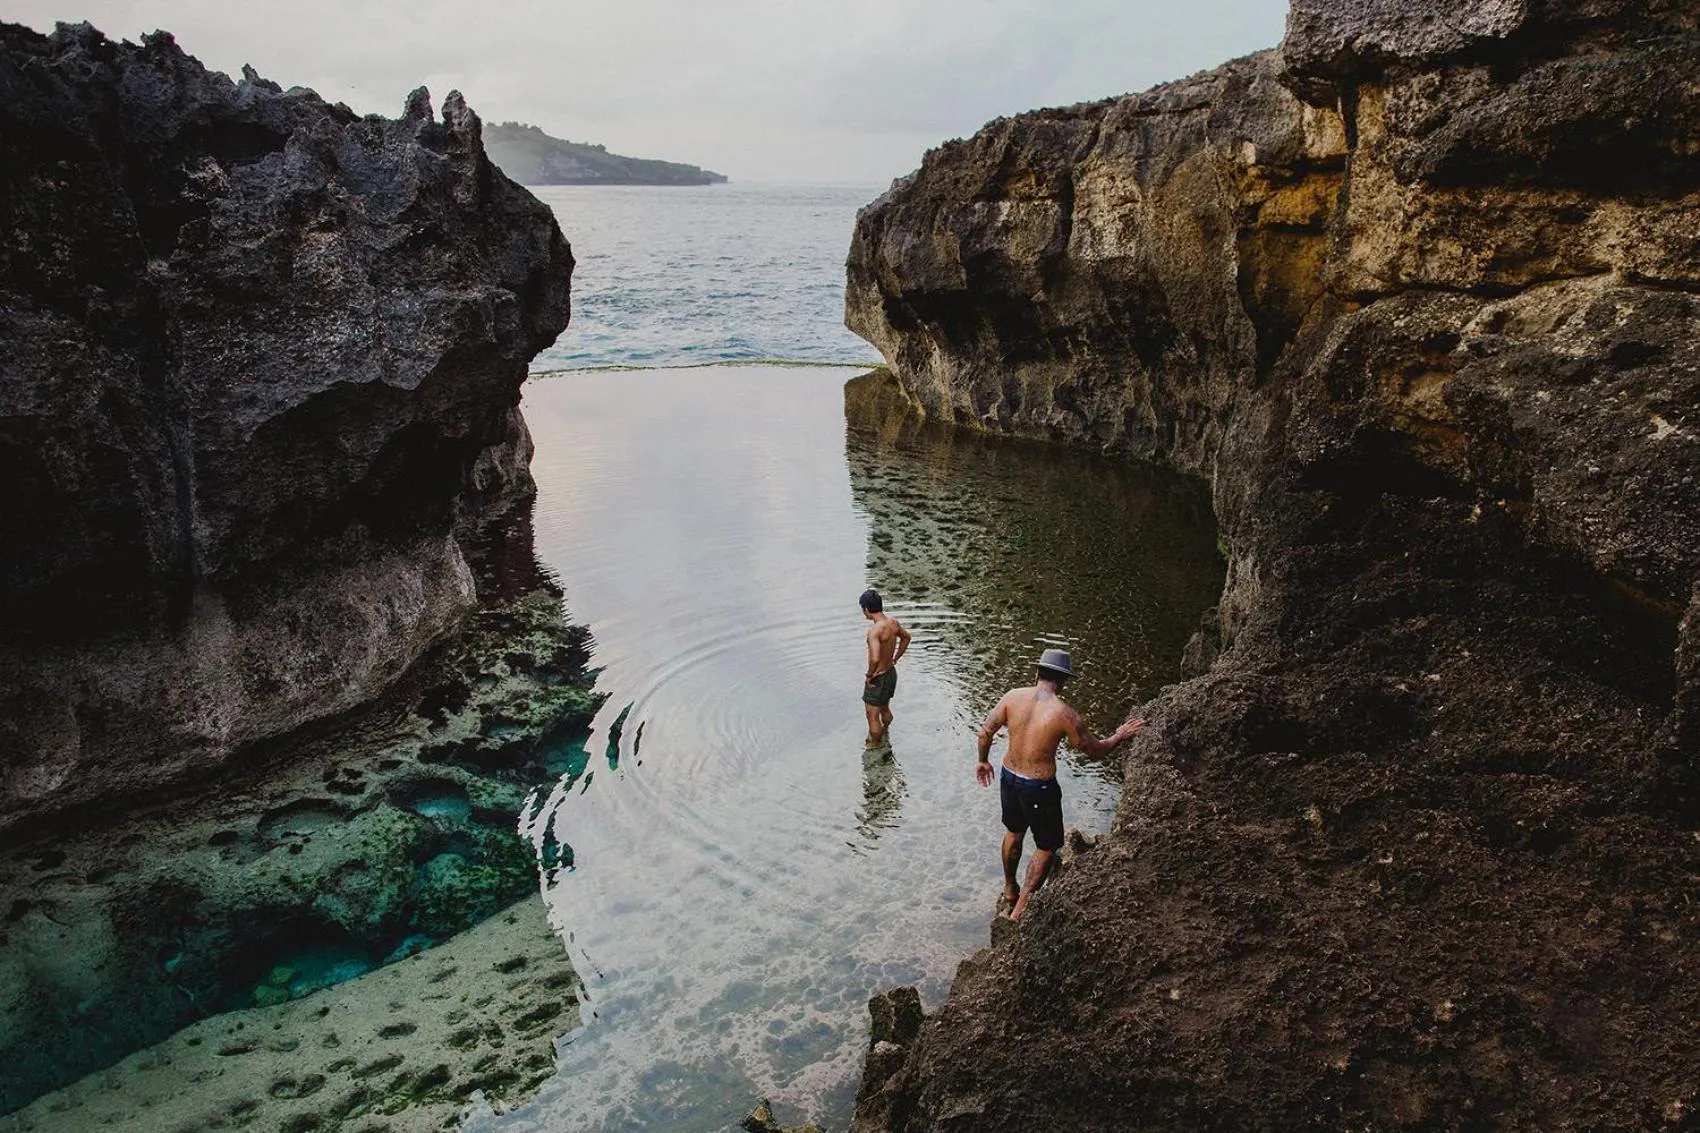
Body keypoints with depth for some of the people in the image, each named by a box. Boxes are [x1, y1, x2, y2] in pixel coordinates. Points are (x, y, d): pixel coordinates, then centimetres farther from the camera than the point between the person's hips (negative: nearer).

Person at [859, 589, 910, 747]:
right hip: (891, 673, 9)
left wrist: (869, 675, -22)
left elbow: (875, 658, -41)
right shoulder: (893, 621, -4)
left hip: (878, 679, -9)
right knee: (885, 709, 29)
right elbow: (906, 638, 16)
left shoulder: (874, 630, -30)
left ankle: (874, 746, 27)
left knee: (873, 717, 11)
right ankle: (884, 737, 50)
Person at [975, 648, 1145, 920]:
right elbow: (1095, 749, -8)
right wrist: (1120, 736, 10)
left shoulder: (1013, 696, -9)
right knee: (1047, 846, 15)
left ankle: (1009, 893, 47)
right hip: (1039, 787, -5)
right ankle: (1020, 911, 16)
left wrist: (983, 761, 16)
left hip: (1009, 776, 5)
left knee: (1014, 832, 29)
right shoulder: (1064, 714, -20)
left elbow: (985, 732, -2)